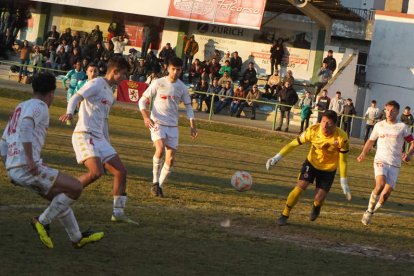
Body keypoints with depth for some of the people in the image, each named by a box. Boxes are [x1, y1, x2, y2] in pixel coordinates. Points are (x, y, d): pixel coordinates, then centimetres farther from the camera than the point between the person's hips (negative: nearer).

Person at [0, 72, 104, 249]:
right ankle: (43, 221, -4)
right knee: (75, 188, -6)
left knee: (59, 197, 22)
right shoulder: (39, 106, -4)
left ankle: (77, 238, 26)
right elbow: (25, 126, -25)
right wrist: (30, 159, -26)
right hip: (28, 168, -10)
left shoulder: (20, 107, 23)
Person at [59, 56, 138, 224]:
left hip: (99, 138, 9)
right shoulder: (97, 84, -5)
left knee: (121, 172, 5)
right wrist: (69, 113, -38)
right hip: (84, 135, -9)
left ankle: (118, 213, 11)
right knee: (96, 172, -26)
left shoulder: (109, 93, 22)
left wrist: (108, 143, 28)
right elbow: (76, 97, -18)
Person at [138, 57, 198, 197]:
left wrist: (192, 125, 5)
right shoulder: (158, 83, -4)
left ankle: (160, 185, 16)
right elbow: (142, 100, 0)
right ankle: (155, 181, -15)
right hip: (157, 123, -4)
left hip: (173, 126, 4)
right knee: (160, 148, -28)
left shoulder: (182, 87, 6)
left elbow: (188, 107, 16)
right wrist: (146, 117, -16)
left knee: (170, 159, -1)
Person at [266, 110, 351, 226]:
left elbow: (343, 160, -17)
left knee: (319, 199, -7)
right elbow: (294, 143, -14)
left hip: (328, 170, -1)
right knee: (299, 187, -17)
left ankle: (316, 207, 33)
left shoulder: (341, 137, -28)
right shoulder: (313, 130, -24)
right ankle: (284, 215, 0)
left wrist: (344, 184, -14)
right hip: (311, 163, 1)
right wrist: (277, 157, -18)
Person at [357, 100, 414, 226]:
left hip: (395, 164, 1)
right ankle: (370, 210, -10)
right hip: (380, 160, -1)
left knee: (386, 194, -6)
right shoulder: (379, 125, 8)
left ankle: (371, 212, 19)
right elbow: (371, 140, 22)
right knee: (380, 184, -28)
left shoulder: (402, 127, 4)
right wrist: (363, 153, 8)